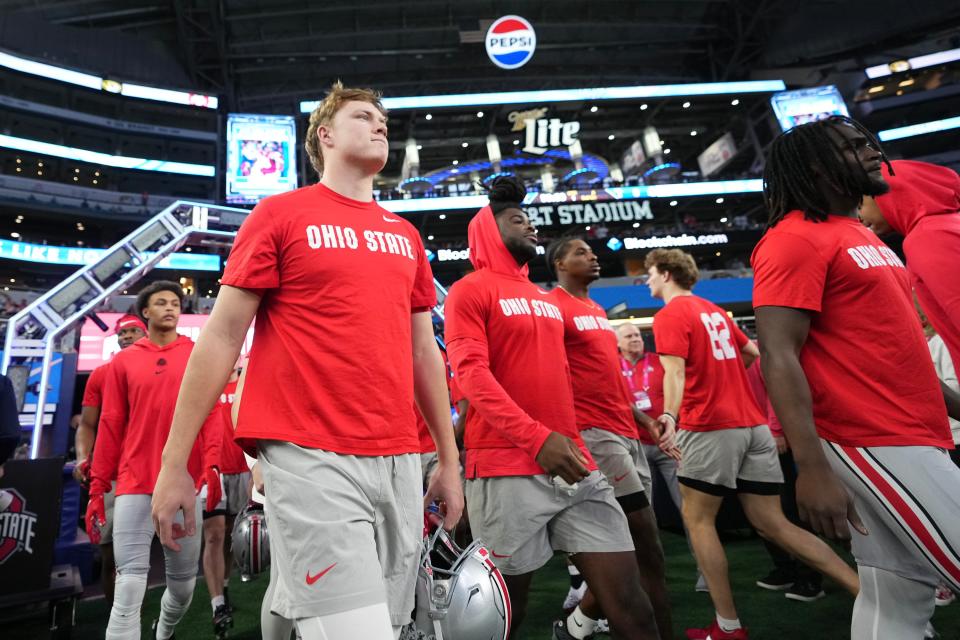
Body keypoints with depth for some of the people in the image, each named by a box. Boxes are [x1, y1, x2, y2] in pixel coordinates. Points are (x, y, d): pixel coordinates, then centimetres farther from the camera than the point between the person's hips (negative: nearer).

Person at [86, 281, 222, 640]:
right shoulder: (123, 362, 8)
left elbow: (210, 414, -2)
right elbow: (110, 425, 6)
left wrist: (211, 465, -15)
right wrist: (97, 487, 3)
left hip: (185, 484, 1)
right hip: (134, 483, 0)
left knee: (183, 582, 13)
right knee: (129, 588, -6)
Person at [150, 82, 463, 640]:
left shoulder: (406, 235, 15)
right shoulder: (281, 214, 1)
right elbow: (222, 337, 0)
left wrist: (449, 459, 16)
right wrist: (175, 463, -2)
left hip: (401, 461, 6)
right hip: (311, 457, -5)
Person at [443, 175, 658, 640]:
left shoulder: (545, 299, 21)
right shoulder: (470, 291, -2)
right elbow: (471, 373, -14)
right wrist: (536, 438, -22)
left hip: (574, 466, 7)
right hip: (508, 469, -6)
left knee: (628, 597, 4)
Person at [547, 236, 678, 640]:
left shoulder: (598, 312, 21)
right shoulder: (552, 307, -7)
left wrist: (646, 421, 19)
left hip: (626, 433, 9)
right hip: (594, 434, -9)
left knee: (638, 547, 12)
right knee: (644, 545, -8)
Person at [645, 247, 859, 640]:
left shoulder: (669, 315, -6)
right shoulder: (714, 310, 19)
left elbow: (674, 372, -20)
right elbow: (753, 353, 28)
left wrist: (670, 415, -32)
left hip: (709, 427, -8)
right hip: (753, 424, 8)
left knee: (697, 519, 4)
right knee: (772, 524, 11)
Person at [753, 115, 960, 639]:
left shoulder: (862, 236, 18)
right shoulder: (796, 238, -12)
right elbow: (778, 356, -21)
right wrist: (812, 468, -27)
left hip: (908, 438, 9)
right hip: (877, 445, -9)